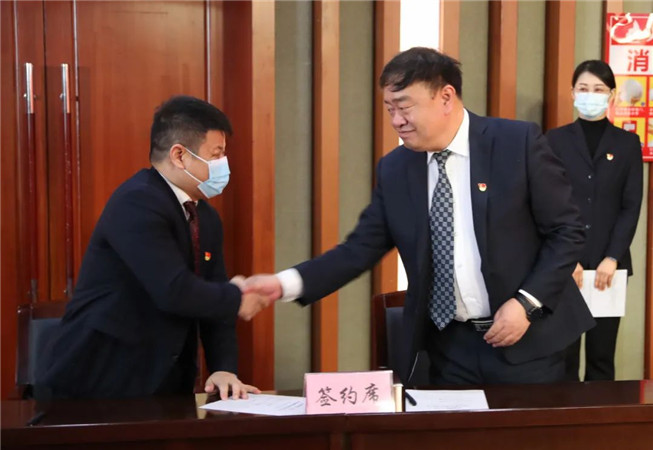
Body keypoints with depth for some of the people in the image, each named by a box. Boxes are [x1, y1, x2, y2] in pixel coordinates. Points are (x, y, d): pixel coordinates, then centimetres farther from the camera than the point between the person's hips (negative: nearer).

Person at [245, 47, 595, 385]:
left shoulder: (519, 142, -9)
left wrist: (527, 302, -16)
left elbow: (566, 231, -6)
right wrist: (284, 283, -11)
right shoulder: (394, 169, 2)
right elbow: (359, 250, 2)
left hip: (526, 342, -3)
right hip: (448, 347, 3)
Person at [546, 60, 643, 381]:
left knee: (602, 353, 5)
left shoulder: (627, 143, 8)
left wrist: (612, 257, -9)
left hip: (609, 263, 1)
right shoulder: (555, 140, 5)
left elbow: (632, 206, 2)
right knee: (562, 352, 0)